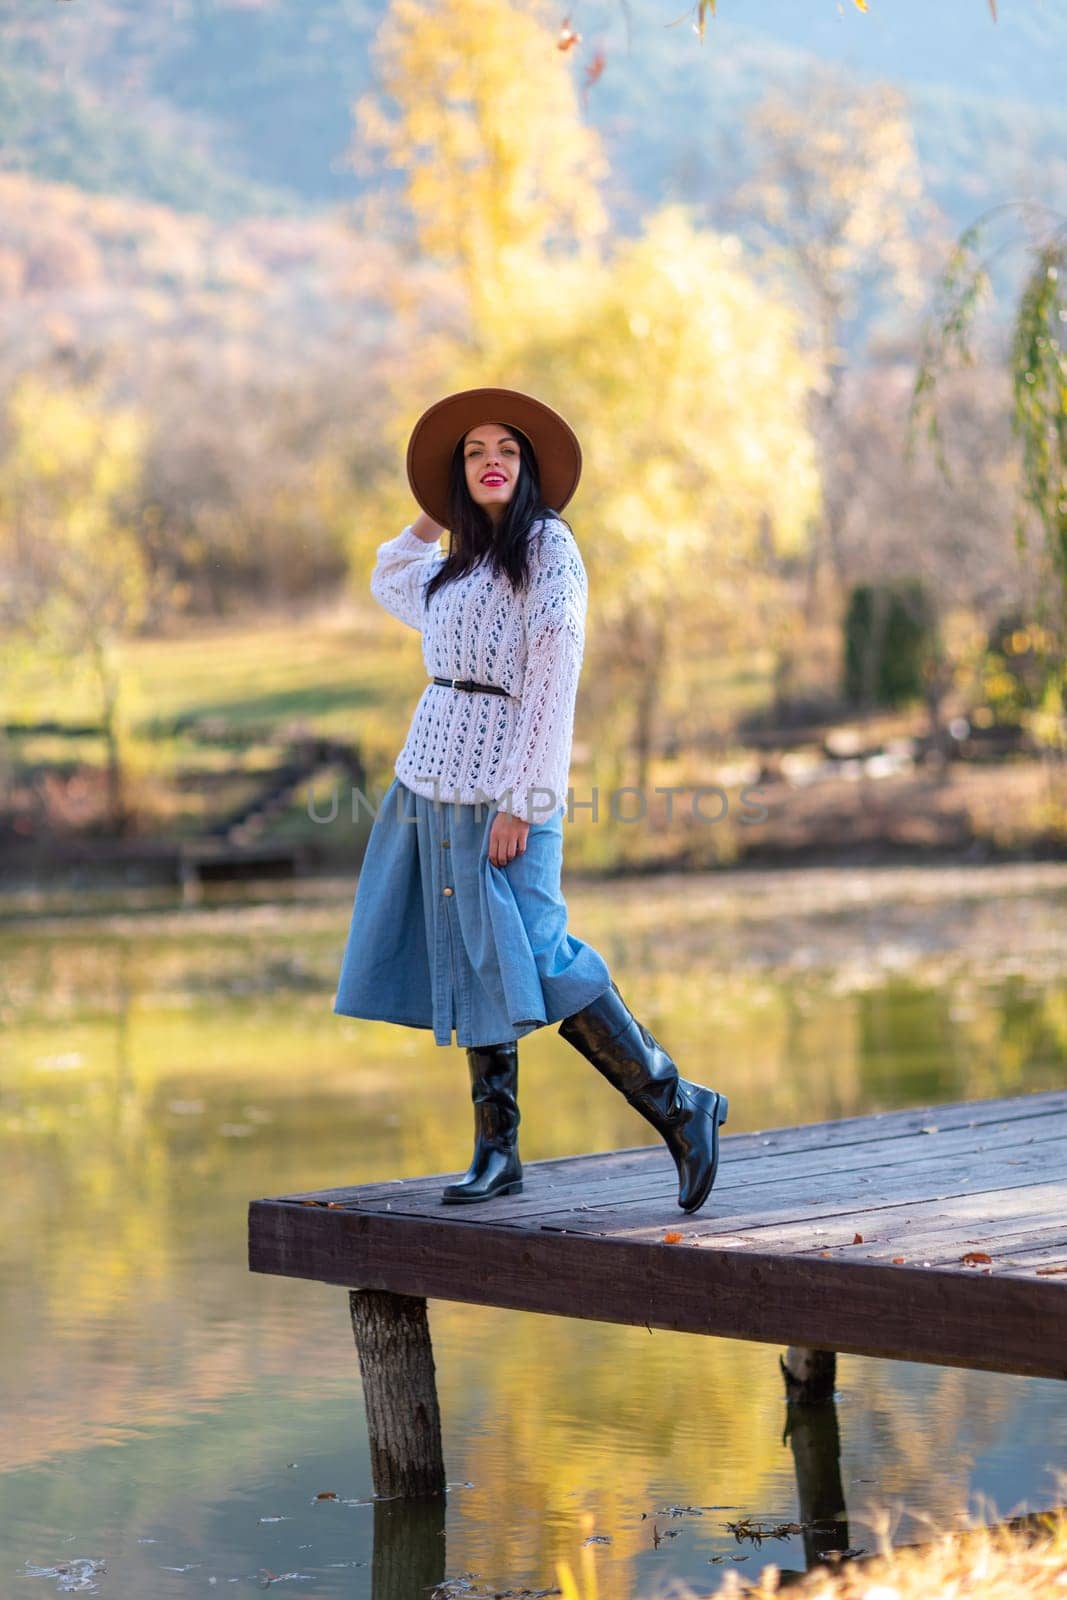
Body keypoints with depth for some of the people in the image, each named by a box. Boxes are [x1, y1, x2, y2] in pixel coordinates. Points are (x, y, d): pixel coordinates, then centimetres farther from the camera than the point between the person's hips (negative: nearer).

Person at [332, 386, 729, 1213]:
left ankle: (678, 1107, -9)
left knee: (532, 963, -14)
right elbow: (388, 581, 39)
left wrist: (521, 801, -19)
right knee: (471, 969, 7)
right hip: (434, 777, 8)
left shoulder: (548, 545, -7)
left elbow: (554, 676, -14)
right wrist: (433, 516, 26)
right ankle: (497, 1152, 10)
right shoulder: (461, 564, 16)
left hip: (500, 784, -8)